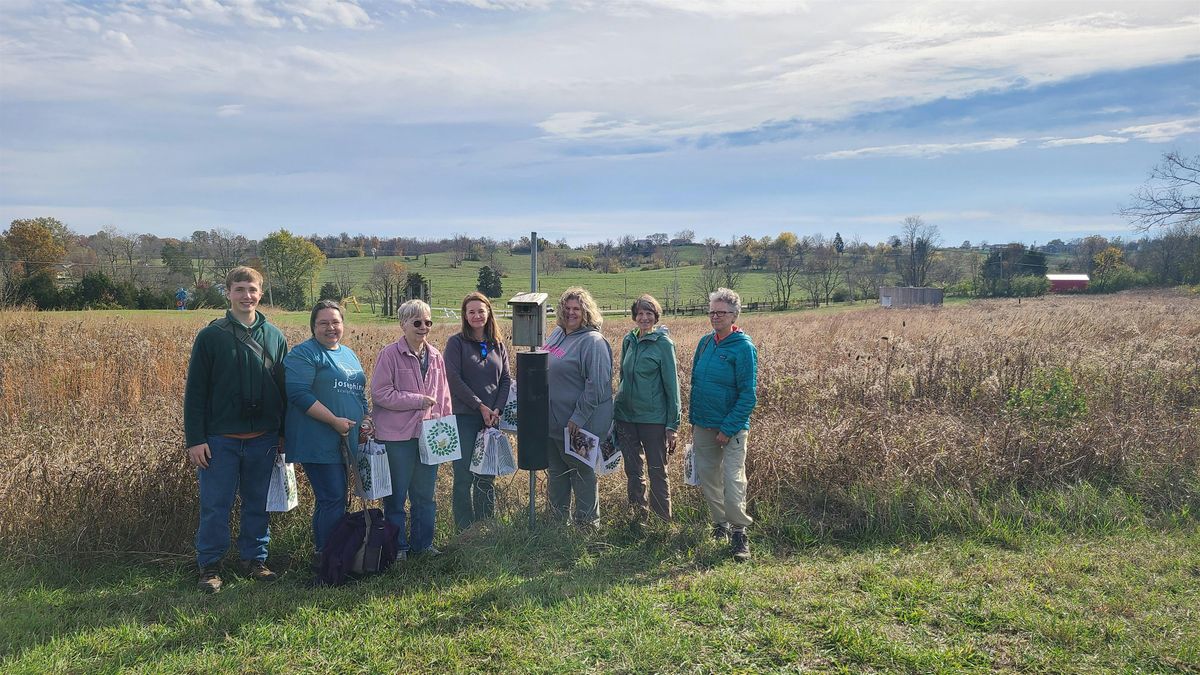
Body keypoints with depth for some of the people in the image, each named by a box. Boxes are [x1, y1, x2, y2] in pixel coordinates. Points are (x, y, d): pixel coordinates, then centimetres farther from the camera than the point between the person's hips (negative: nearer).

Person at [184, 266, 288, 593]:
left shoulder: (274, 337, 6)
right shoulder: (210, 336, -3)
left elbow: (284, 389, 10)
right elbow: (195, 391, -3)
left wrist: (284, 434, 8)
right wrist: (194, 439, -8)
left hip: (263, 439, 3)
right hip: (220, 439, -3)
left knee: (258, 504, 12)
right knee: (215, 505, 4)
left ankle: (254, 559, 26)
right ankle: (209, 566, 18)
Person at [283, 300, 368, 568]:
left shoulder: (349, 354, 18)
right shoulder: (304, 354, -7)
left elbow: (359, 394, 27)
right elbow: (298, 393, -19)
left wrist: (365, 419, 10)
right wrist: (334, 420, -20)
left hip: (347, 442, 8)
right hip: (319, 443, -8)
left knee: (335, 499, 13)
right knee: (332, 500, -9)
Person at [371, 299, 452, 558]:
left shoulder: (435, 356, 10)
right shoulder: (390, 354, -8)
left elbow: (443, 396, 16)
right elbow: (380, 393, -13)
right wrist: (417, 401, -14)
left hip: (429, 434, 5)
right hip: (398, 436, -5)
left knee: (425, 493, 13)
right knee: (396, 495, 5)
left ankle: (423, 543, 26)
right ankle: (397, 546, 17)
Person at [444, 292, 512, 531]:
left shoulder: (497, 345, 12)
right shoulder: (456, 343, -1)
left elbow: (506, 379, 9)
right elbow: (454, 379, -9)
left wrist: (497, 409, -6)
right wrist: (480, 406, -12)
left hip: (492, 419, 4)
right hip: (464, 418, -4)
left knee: (487, 476, 9)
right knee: (464, 475, -2)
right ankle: (465, 530, 8)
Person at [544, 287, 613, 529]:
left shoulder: (593, 341, -17)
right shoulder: (557, 334, 9)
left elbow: (597, 385, -23)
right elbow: (544, 371, 22)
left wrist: (578, 418, -23)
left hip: (577, 423, -8)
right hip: (552, 420, 8)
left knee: (581, 471, 6)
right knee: (556, 470, 19)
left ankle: (587, 520, 20)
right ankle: (557, 515, 33)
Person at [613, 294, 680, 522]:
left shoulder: (663, 343, -9)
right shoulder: (628, 340, 6)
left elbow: (672, 385, -9)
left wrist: (673, 425, -11)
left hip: (653, 418, -5)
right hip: (626, 415, 5)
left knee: (657, 471, 4)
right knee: (633, 470, 14)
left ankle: (662, 521, 16)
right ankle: (638, 516, 27)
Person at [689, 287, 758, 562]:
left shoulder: (743, 347, -12)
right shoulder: (705, 342, 7)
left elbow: (748, 394, -14)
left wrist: (728, 428, -17)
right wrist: (693, 418, 13)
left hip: (732, 427, -6)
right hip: (703, 425, 7)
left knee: (733, 480, -8)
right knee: (707, 477, 13)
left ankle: (739, 533, 4)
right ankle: (720, 524, 30)